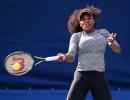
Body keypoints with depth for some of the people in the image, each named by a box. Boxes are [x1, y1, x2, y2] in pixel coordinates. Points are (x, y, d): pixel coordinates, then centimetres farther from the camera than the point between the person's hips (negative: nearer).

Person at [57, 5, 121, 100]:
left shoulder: (103, 32, 12)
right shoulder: (76, 36, 8)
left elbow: (118, 50, 7)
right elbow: (71, 56, -3)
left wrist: (112, 43, -16)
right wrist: (64, 56, -27)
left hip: (99, 76, 1)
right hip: (81, 75, -1)